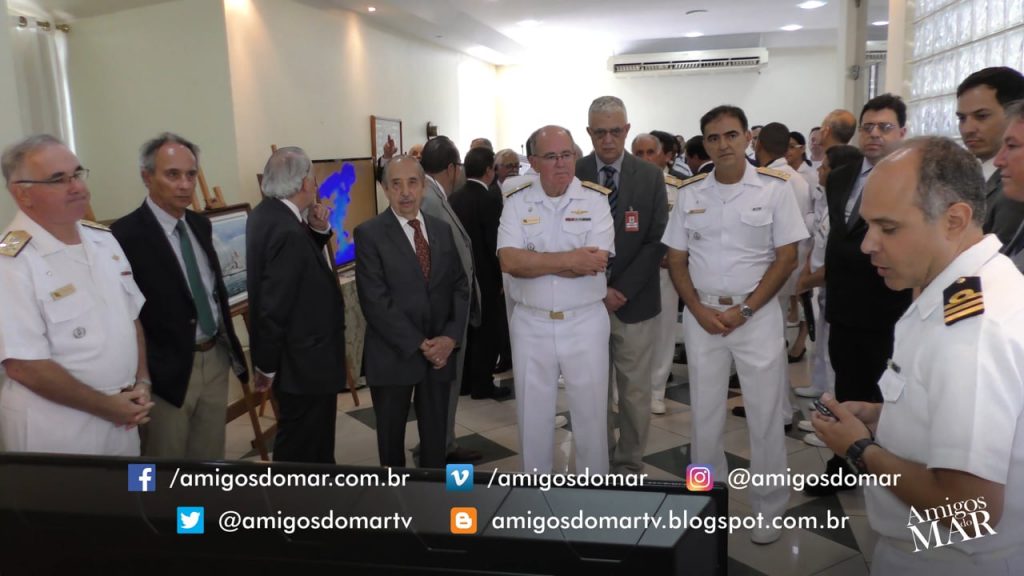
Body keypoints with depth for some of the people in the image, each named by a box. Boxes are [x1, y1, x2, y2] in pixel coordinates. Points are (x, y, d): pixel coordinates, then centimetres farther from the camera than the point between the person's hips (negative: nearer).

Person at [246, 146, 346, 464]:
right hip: (303, 363, -10)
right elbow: (273, 308, -26)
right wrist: (266, 366, -14)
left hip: (298, 357, 10)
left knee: (313, 443, 25)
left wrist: (319, 230, -2)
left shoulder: (267, 214, 2)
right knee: (301, 452, 7)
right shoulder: (288, 232, -28)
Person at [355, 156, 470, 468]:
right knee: (391, 434, 14)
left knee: (436, 434, 14)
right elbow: (375, 301, -14)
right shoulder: (369, 233, -7)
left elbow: (460, 286, 6)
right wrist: (419, 344, -15)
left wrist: (451, 337, -8)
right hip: (393, 354, -3)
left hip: (441, 351, 4)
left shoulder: (442, 229, 7)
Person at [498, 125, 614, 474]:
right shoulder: (516, 202, -1)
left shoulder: (597, 199, -4)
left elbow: (595, 263, -17)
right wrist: (569, 259, -20)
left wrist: (534, 262, -17)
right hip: (530, 323, 2)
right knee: (532, 416, 15)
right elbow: (509, 261, -15)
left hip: (585, 322, -1)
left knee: (591, 414, 11)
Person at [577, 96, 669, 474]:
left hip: (635, 302, 0)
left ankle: (630, 466, 23)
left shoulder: (651, 176, 2)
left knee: (635, 391, 8)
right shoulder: (572, 175, -1)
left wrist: (623, 290, -12)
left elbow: (657, 241, -3)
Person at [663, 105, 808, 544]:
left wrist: (744, 310, -11)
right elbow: (676, 260, 7)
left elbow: (787, 257, -4)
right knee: (704, 412, 11)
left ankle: (769, 507, 21)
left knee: (765, 414, 4)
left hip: (758, 313, -2)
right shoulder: (689, 193, 4)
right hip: (701, 315, 3)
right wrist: (699, 310, -6)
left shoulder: (775, 188, -4)